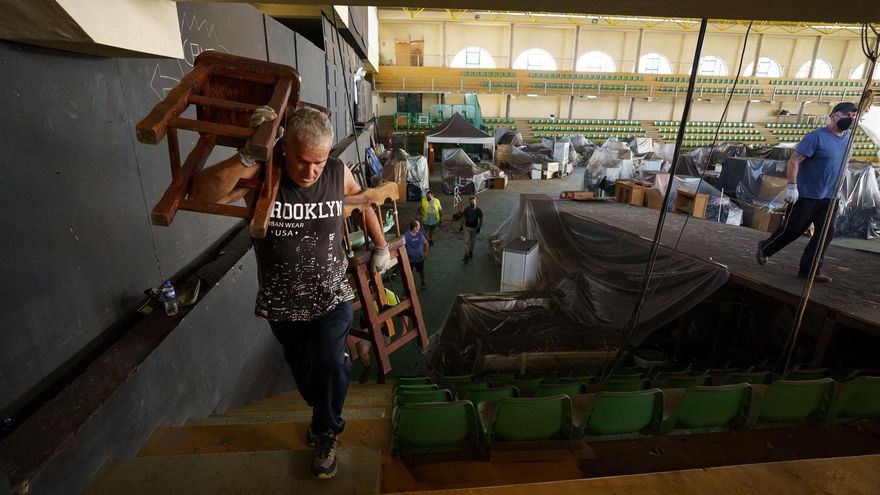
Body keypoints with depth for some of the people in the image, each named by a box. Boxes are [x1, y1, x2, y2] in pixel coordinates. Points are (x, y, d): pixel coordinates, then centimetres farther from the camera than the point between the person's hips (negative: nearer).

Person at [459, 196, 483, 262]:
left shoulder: (479, 211, -11)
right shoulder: (466, 209, -12)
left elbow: (481, 220, -1)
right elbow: (463, 218, 2)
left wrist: (479, 228, -9)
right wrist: (462, 226, 2)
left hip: (474, 228, 1)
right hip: (467, 227, -1)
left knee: (472, 241, 16)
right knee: (466, 241, -8)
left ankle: (470, 252, 36)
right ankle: (466, 255, -7)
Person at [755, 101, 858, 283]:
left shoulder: (848, 138, 12)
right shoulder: (816, 136, -12)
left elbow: (841, 165, 23)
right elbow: (794, 161, -17)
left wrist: (835, 191, 21)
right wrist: (792, 186, -23)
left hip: (828, 198, 7)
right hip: (805, 195, -7)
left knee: (825, 233, 1)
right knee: (792, 229, 1)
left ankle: (809, 270, 7)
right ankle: (765, 249, 24)